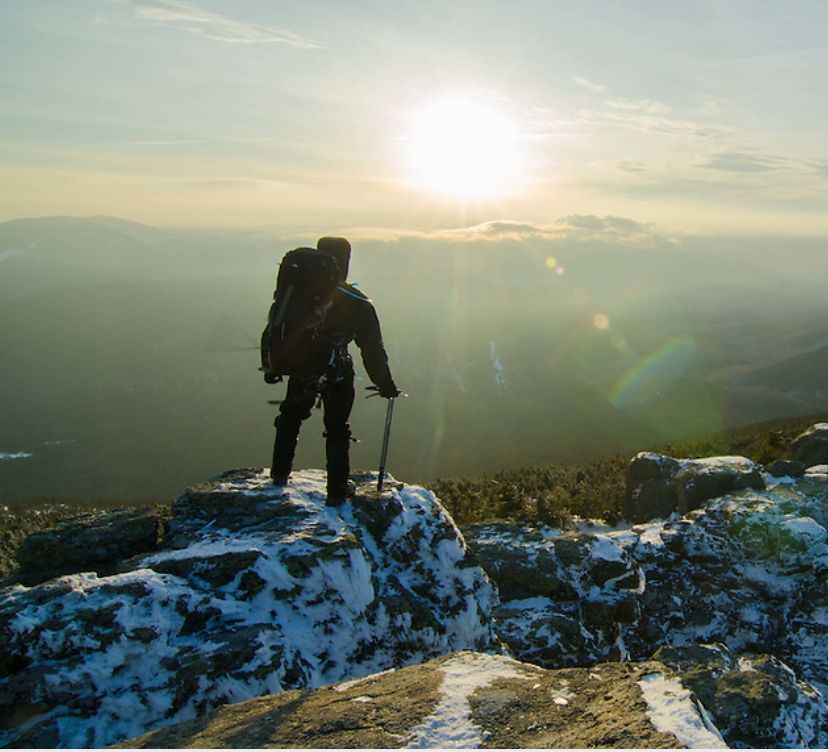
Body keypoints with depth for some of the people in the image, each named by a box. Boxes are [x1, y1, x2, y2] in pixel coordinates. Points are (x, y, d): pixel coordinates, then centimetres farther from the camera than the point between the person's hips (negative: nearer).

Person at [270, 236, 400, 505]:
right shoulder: (357, 304, -14)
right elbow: (373, 349, -10)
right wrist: (386, 385, 0)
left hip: (301, 371, 3)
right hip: (338, 376, -3)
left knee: (290, 418, 26)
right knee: (337, 430, 12)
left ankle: (280, 472, 37)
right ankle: (337, 490, 19)